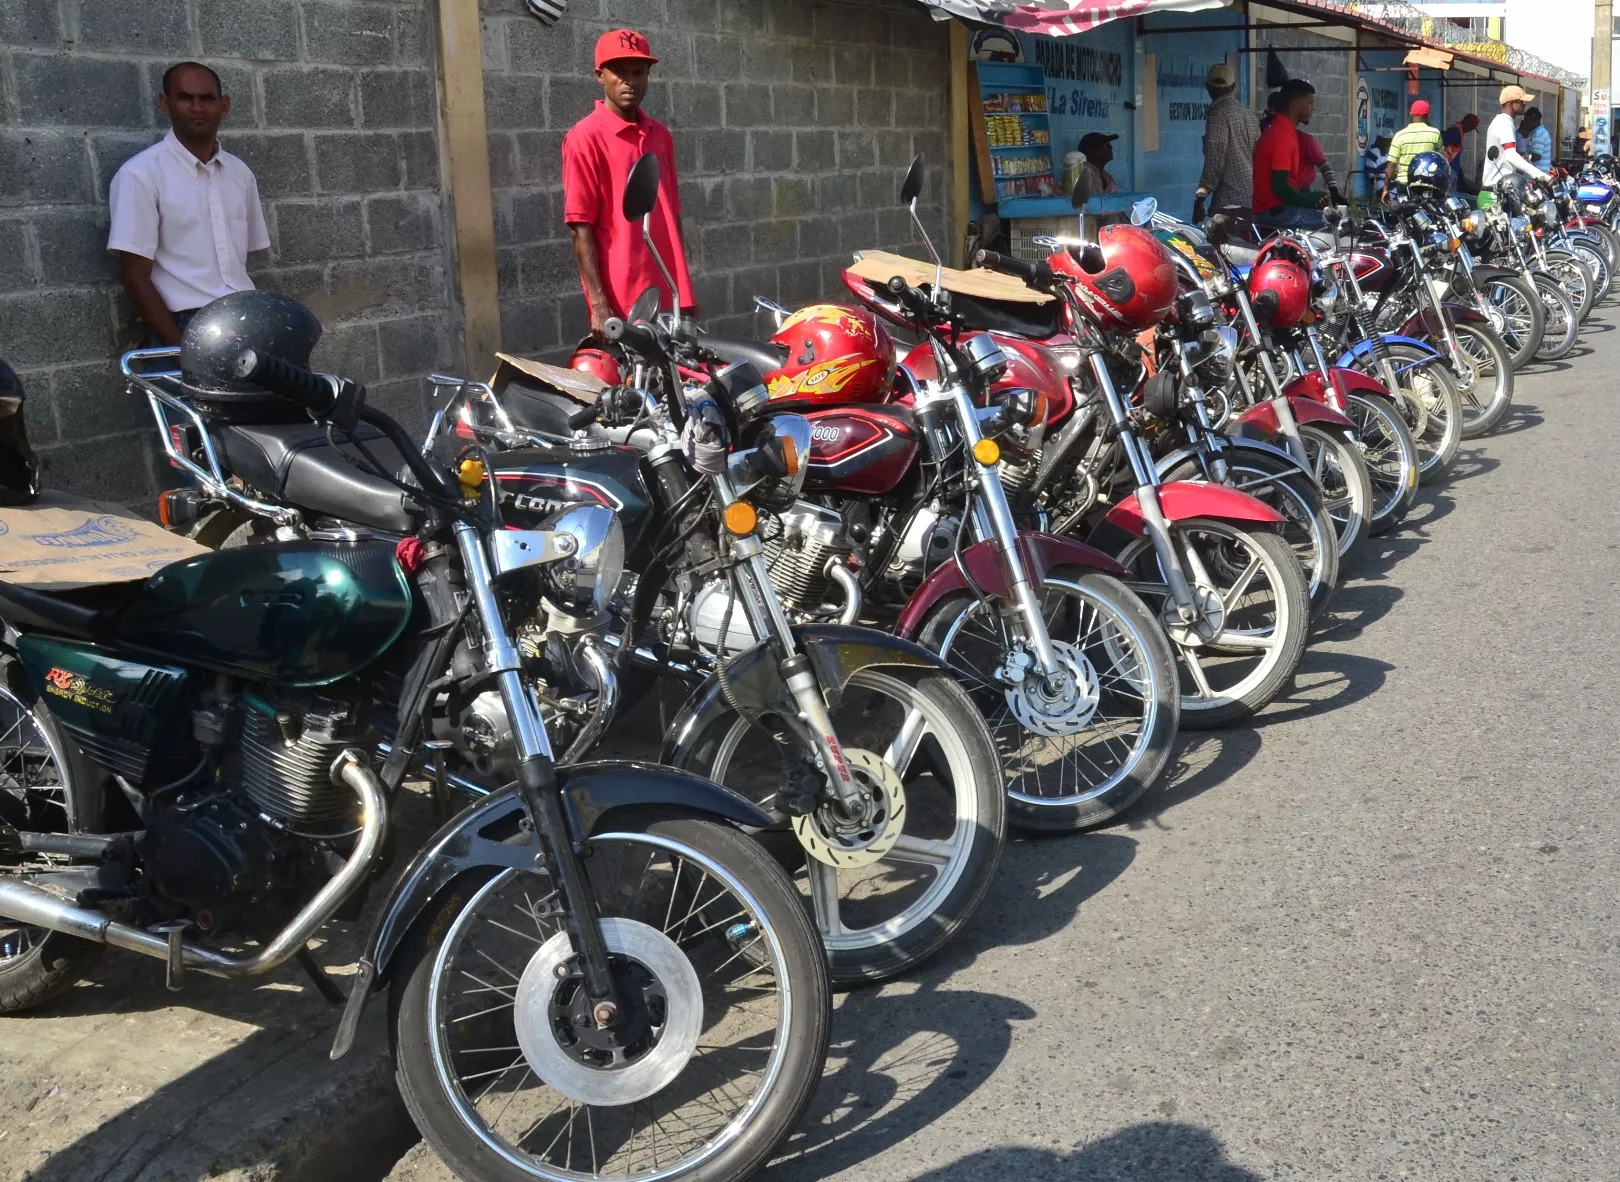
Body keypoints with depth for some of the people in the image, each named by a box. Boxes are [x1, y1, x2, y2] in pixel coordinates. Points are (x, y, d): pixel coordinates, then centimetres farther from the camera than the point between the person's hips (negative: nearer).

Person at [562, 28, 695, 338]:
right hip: (622, 303, -6)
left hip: (672, 295, 6)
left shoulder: (660, 134, 12)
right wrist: (599, 304, -16)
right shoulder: (585, 138, -7)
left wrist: (685, 287, 15)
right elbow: (581, 228, -11)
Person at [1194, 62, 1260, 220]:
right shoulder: (1248, 113, 15)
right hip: (1252, 197, 8)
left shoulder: (1218, 114, -9)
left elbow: (1214, 161, -16)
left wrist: (1200, 198, -13)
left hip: (1229, 200, -8)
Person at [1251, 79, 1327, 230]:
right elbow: (1280, 187, -23)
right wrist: (1312, 200, -10)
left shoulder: (1279, 130, 15)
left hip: (1273, 207, 10)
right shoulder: (1283, 136, -17)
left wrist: (1310, 197, 8)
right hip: (1276, 211, -10)